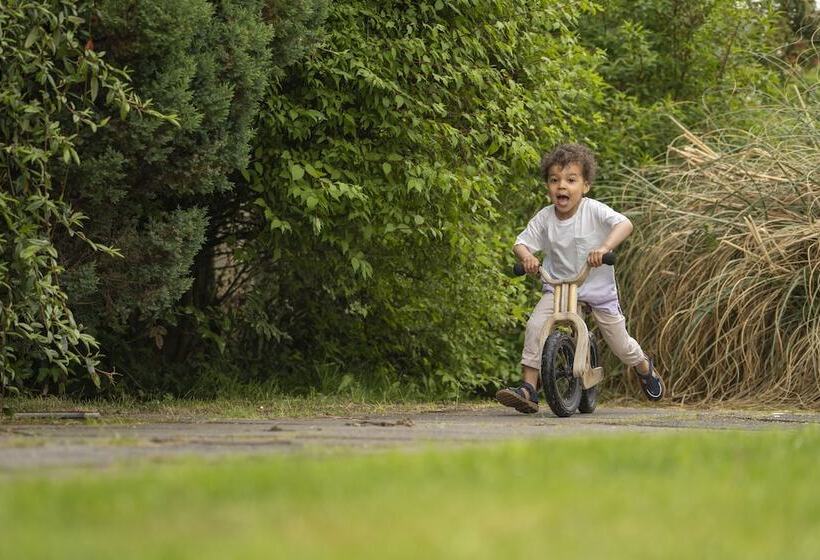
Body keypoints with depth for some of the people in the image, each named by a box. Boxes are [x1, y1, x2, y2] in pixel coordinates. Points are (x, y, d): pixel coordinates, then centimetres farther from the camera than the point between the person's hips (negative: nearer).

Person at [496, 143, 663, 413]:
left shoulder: (593, 210, -18)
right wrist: (526, 257, -31)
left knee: (620, 345, 8)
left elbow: (624, 224, -31)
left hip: (598, 287, -2)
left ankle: (645, 368, 44)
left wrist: (604, 247, -49)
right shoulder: (544, 218, -9)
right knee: (535, 326, -23)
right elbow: (521, 242, -6)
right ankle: (528, 389, -20)